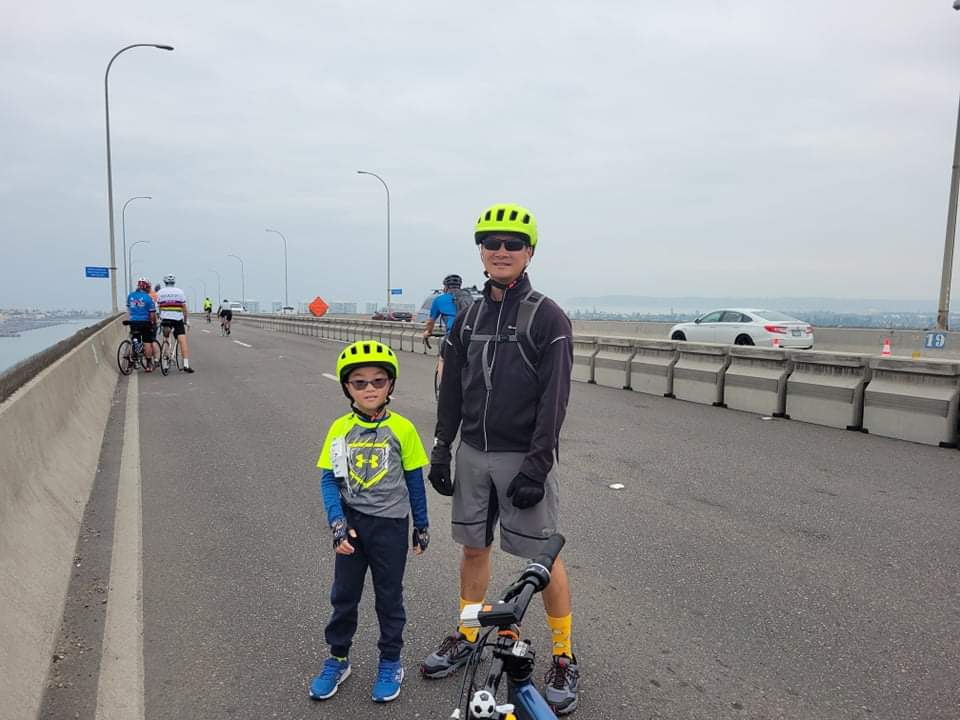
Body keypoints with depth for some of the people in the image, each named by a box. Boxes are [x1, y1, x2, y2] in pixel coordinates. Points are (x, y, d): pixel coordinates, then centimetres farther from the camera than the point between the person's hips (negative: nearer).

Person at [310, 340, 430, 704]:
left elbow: (415, 480, -1)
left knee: (389, 596, 13)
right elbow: (329, 479, -4)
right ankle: (338, 659, 35)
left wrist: (422, 525, 5)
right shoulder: (340, 429, -6)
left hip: (390, 524, -2)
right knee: (343, 594, 16)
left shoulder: (402, 429, -10)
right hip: (352, 522, 2)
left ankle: (391, 663, 32)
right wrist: (338, 523, -16)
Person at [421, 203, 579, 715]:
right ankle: (467, 637, 34)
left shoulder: (548, 317, -8)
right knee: (474, 546, 15)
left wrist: (537, 465, -18)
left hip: (523, 457, -5)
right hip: (473, 453, 5)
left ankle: (564, 657, 21)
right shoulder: (468, 317, 8)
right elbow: (452, 390, 12)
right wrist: (442, 450, 9)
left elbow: (554, 398, -13)